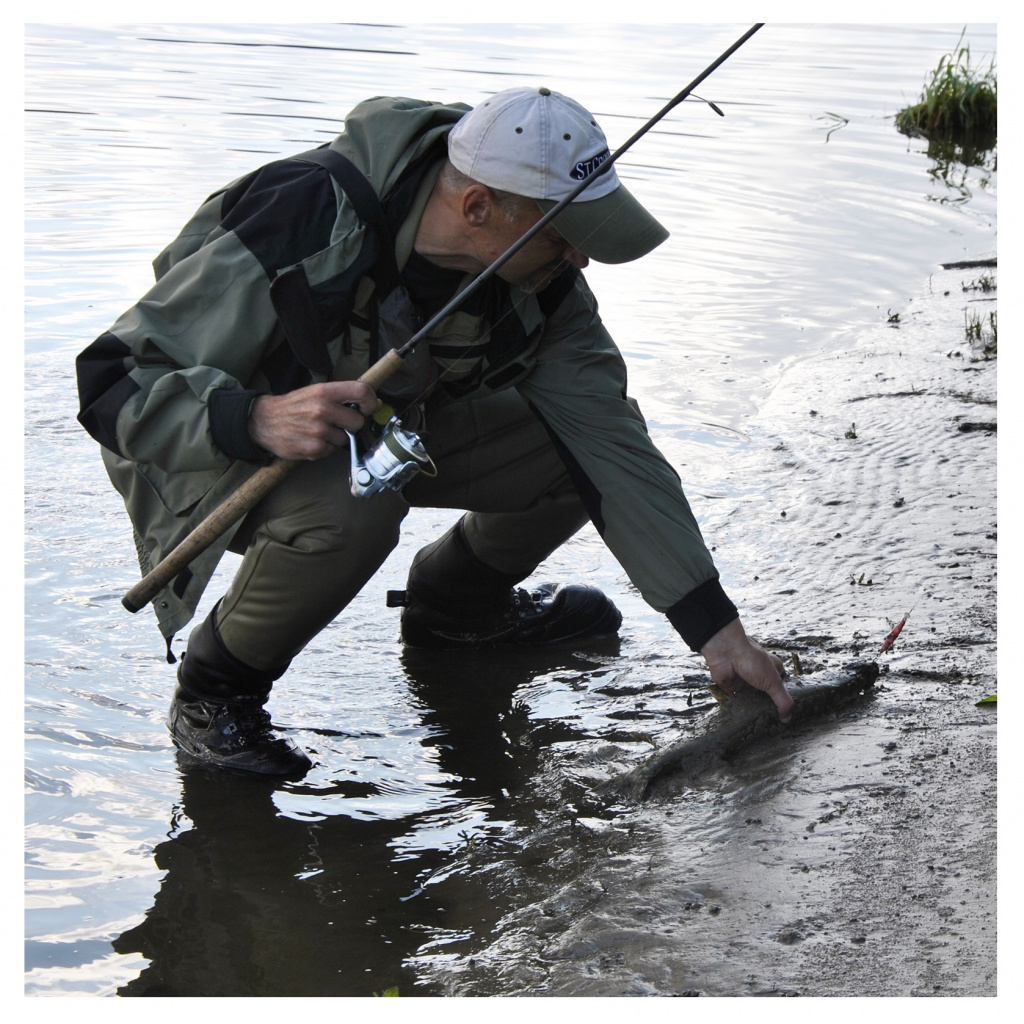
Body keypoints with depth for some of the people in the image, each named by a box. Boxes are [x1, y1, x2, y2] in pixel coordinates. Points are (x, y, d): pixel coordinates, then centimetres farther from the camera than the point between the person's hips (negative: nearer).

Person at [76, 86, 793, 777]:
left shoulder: (540, 287, -17)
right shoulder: (301, 230, -36)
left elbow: (616, 449, -13)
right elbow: (114, 385, -32)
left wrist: (715, 626, -16)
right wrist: (258, 420, -51)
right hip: (214, 445, -6)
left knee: (579, 446, -10)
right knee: (349, 508, -38)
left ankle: (453, 604, 19)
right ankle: (215, 693, -10)